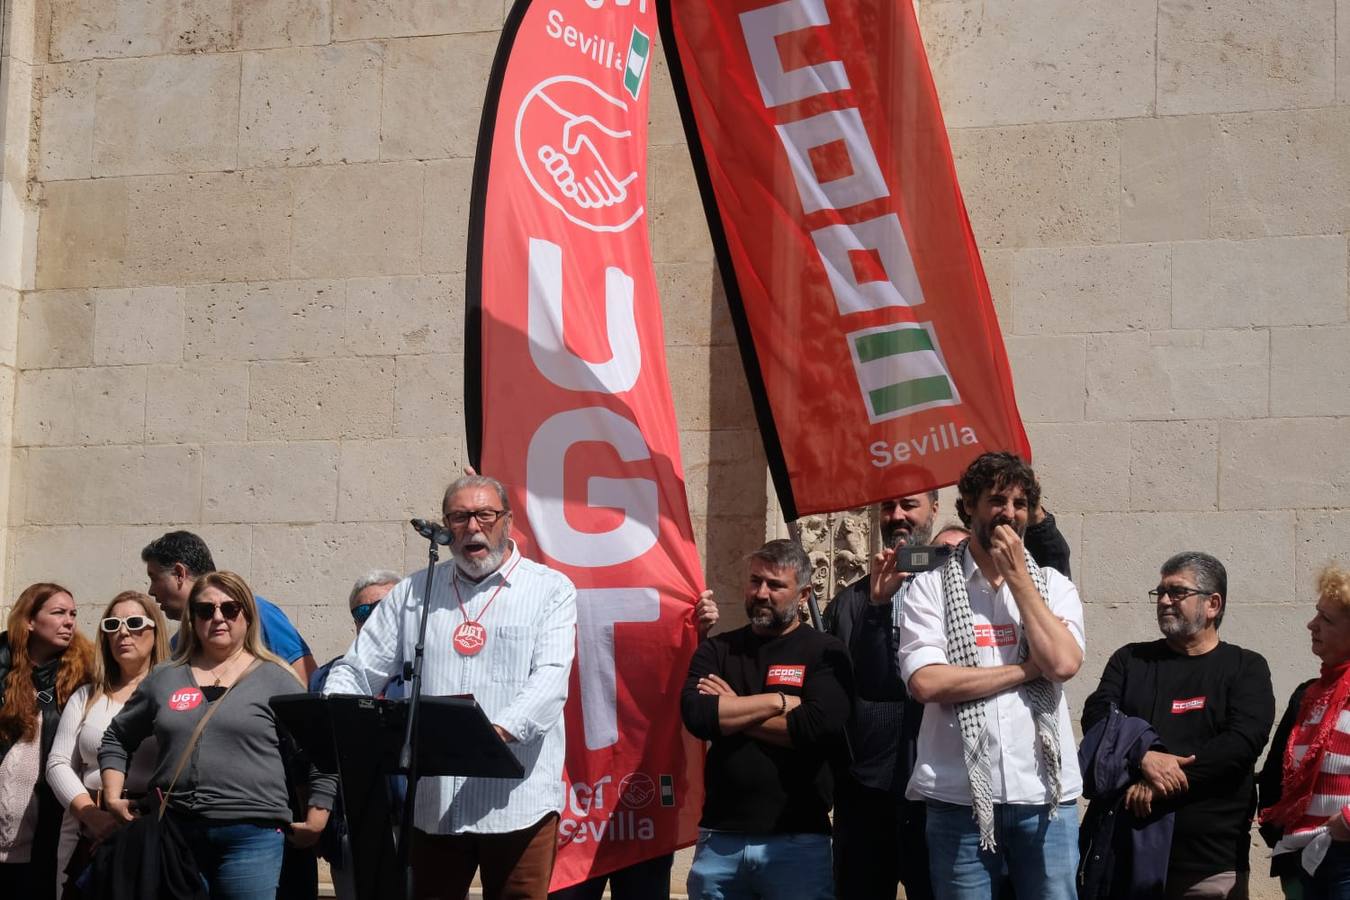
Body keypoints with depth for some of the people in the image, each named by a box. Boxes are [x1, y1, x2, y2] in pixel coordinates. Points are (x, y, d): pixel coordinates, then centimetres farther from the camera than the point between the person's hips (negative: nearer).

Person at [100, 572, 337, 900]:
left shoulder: (275, 679, 4)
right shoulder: (164, 679, 14)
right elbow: (117, 738, 25)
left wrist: (315, 821, -3)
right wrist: (114, 797, 14)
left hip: (251, 837, -3)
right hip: (174, 834, 3)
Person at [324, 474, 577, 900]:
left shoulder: (550, 590, 4)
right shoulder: (413, 593, 15)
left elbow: (551, 677, -10)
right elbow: (357, 671, 14)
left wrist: (500, 730, -28)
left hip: (516, 801, -3)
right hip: (432, 802, 3)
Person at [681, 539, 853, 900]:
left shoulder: (825, 652, 0)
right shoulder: (717, 650, 10)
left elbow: (822, 727, -16)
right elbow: (695, 715, -8)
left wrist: (732, 711, -7)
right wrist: (779, 701, -10)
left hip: (797, 839, -3)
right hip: (720, 836, 3)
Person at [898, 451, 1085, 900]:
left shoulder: (1054, 587, 11)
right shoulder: (931, 587, 4)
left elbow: (1063, 663, -8)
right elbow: (925, 682, -11)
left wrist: (1017, 576, -3)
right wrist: (1028, 669, -8)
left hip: (1044, 796, 2)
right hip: (959, 795, -1)